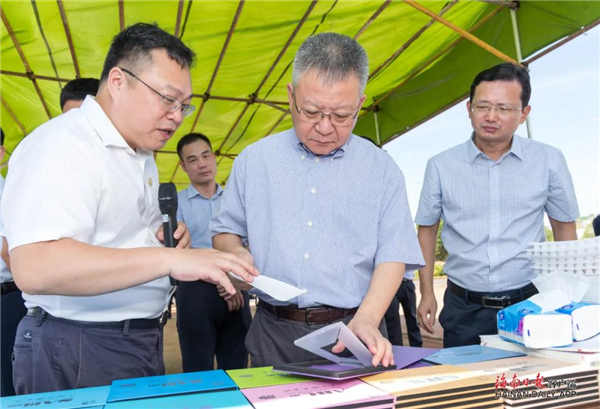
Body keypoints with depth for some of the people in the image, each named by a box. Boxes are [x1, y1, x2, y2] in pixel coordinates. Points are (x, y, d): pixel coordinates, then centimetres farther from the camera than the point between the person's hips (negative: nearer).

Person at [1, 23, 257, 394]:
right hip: (79, 350, -8)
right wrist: (169, 258, -37)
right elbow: (34, 268, -31)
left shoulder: (142, 155, 12)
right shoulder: (60, 144, -18)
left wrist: (165, 237, 1)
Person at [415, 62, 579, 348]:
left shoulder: (549, 161, -1)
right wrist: (427, 293, 4)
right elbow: (427, 230, 7)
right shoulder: (441, 166, -3)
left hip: (530, 302, 0)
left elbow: (564, 228, 9)